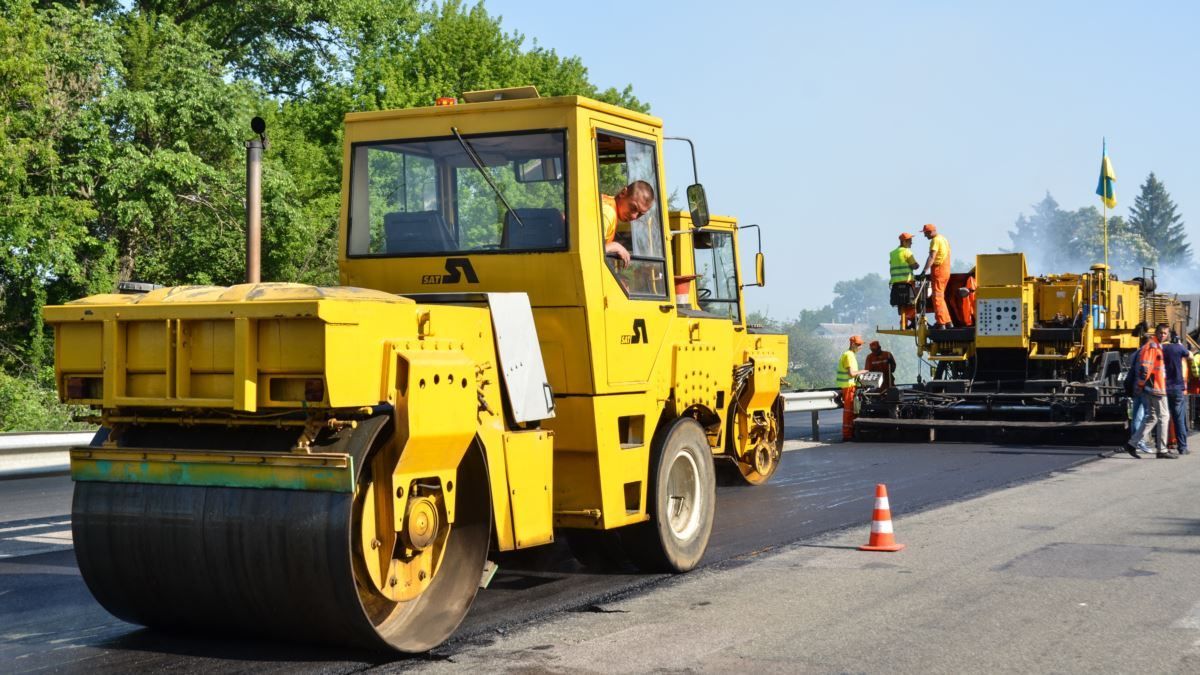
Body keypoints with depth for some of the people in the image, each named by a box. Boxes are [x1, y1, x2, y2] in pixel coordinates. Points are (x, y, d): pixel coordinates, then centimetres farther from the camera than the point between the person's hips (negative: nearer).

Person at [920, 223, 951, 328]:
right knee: (941, 297, 16)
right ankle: (947, 321, 18)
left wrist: (924, 271, -32)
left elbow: (931, 257, -25)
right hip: (946, 270, 10)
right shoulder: (944, 239, 18)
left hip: (938, 270, -10)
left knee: (937, 297, -7)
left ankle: (941, 323, -9)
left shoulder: (935, 240, -13)